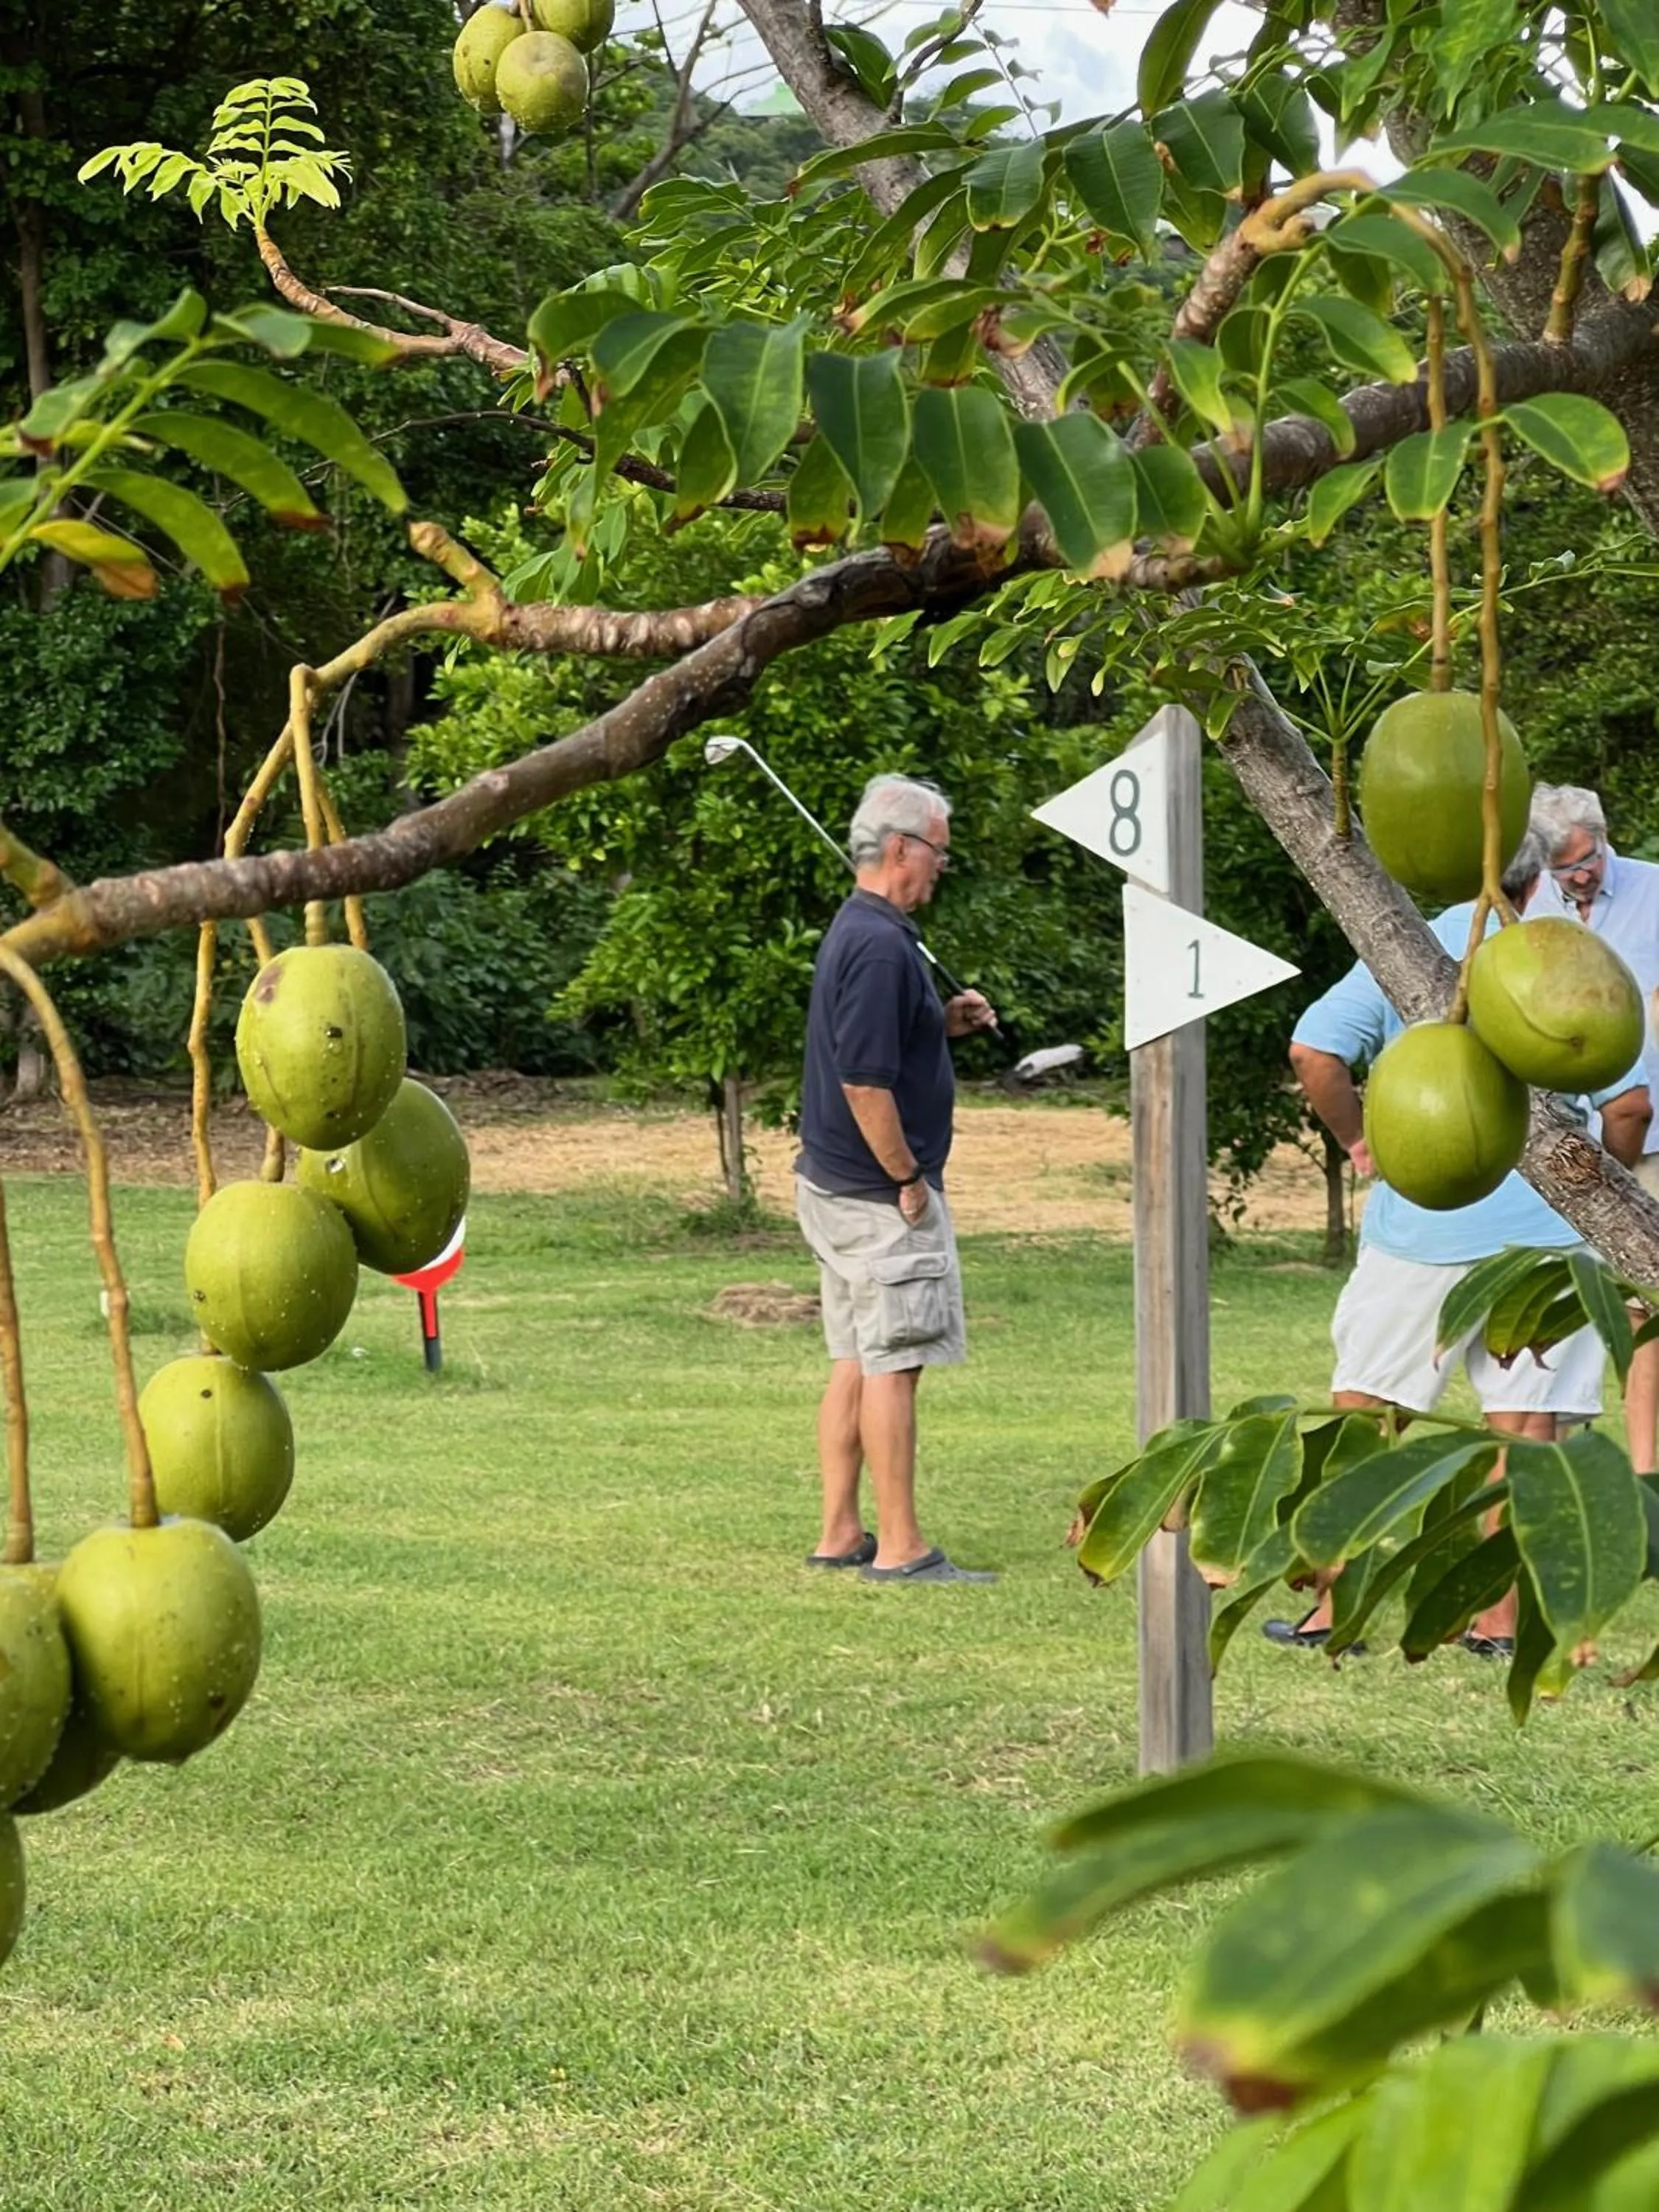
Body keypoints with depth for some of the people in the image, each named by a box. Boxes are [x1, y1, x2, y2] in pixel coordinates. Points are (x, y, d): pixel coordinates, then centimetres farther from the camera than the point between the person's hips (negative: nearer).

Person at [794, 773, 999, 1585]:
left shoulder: (854, 930, 14)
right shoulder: (881, 945, -19)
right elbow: (865, 1080, -24)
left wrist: (943, 1022, 11)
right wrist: (909, 1179, -17)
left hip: (834, 1185, 10)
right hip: (878, 1194, -10)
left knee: (855, 1361, 13)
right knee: (892, 1364, -6)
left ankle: (840, 1535, 17)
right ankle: (899, 1548, -4)